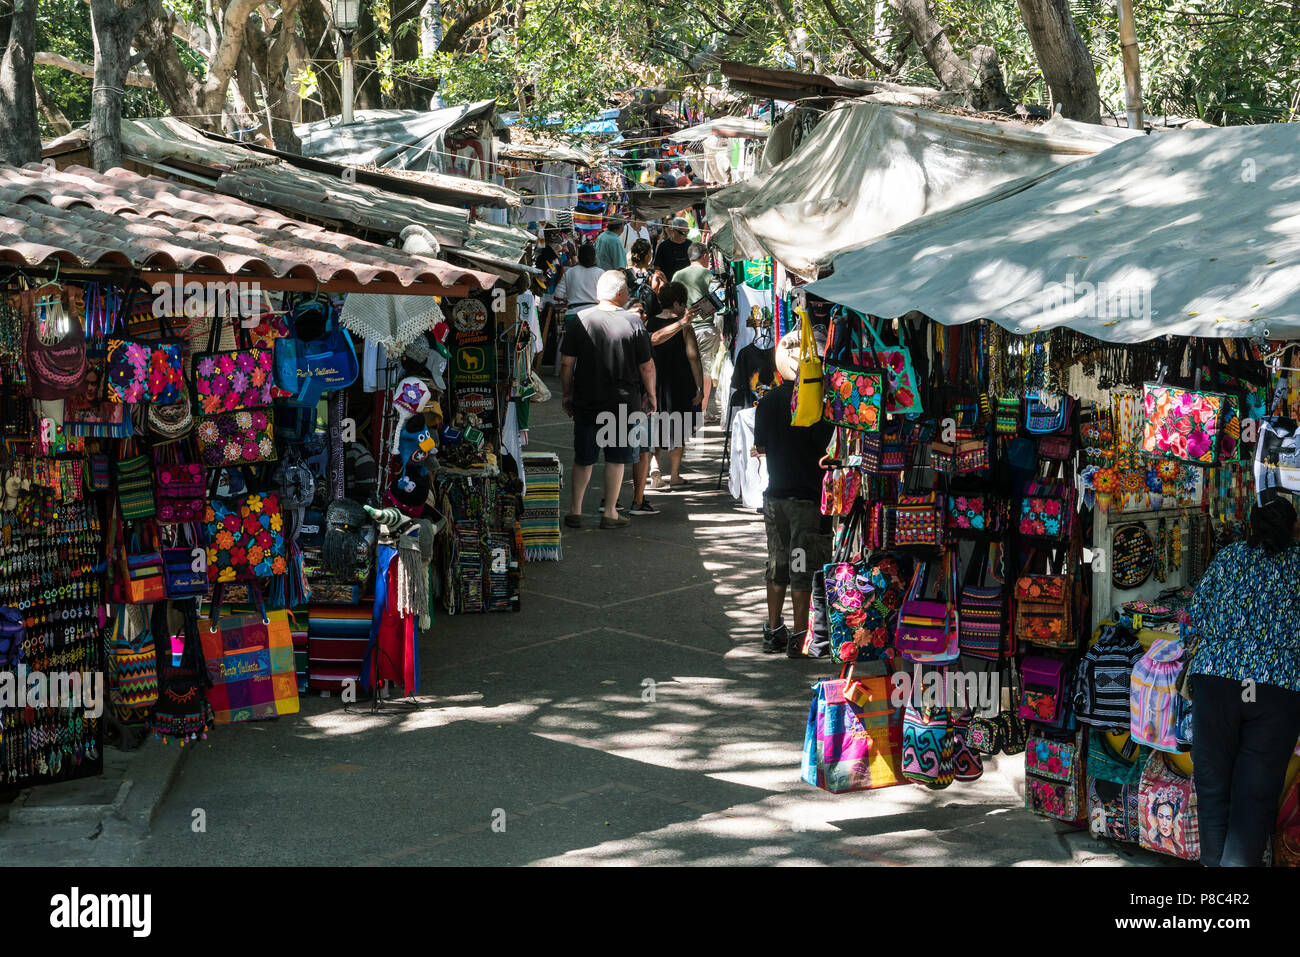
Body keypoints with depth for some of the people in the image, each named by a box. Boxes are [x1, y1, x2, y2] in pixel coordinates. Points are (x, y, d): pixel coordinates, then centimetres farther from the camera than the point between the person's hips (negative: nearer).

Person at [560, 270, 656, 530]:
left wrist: (567, 394, 9)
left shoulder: (581, 319, -4)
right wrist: (651, 396, 8)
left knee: (583, 459, 13)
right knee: (616, 458, 9)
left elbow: (566, 363, -3)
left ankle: (575, 511, 16)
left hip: (586, 402, 2)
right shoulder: (633, 321, -8)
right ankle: (610, 513, 13)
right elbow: (647, 366, -5)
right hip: (624, 402, -2)